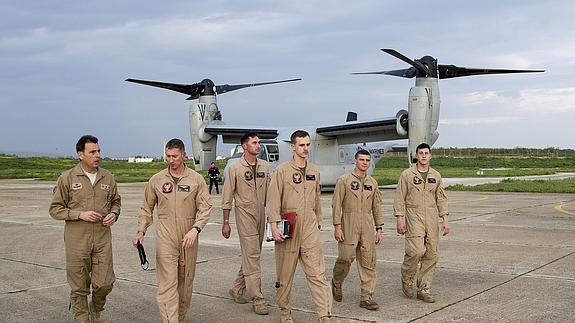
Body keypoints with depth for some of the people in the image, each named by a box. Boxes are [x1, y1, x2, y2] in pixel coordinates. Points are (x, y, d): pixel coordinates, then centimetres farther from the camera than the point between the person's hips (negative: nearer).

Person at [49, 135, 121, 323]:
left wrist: (114, 214, -2)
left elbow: (116, 201, 20)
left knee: (105, 283, 2)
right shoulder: (67, 178, -3)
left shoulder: (107, 177, 7)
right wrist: (80, 214, -14)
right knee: (79, 287, 6)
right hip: (77, 242, -2)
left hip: (103, 239, 3)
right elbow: (55, 209, -1)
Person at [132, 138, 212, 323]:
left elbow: (205, 207, -2)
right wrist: (141, 231, 2)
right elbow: (147, 209, 13)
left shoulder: (196, 180, 2)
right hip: (165, 238, -1)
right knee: (167, 283, -9)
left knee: (186, 282, 12)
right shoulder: (156, 180, 5)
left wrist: (195, 229, -16)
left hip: (188, 239, 1)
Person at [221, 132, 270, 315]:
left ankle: (237, 289, 29)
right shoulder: (235, 168, -6)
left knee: (252, 256, 13)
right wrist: (226, 223, -5)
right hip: (244, 213, -6)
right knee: (252, 257, -8)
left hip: (261, 213, 6)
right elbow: (227, 197, -3)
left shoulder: (264, 166, 8)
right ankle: (257, 300, -3)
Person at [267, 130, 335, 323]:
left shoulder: (314, 171, 12)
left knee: (318, 273, -4)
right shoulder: (282, 170, -4)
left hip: (309, 228, 3)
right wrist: (274, 226, -15)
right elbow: (273, 200, -8)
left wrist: (318, 222, 21)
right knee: (285, 273, 8)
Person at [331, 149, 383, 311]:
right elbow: (336, 204, -5)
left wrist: (379, 228, 10)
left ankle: (367, 298, 7)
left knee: (368, 262, 2)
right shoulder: (344, 180, -2)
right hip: (349, 226, -4)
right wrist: (337, 226, -11)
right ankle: (336, 283, 25)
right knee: (346, 258, -4)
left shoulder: (372, 182, 13)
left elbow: (376, 206, 15)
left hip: (367, 227, 4)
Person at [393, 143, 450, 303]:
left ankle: (424, 289, 12)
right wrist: (399, 219, -9)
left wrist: (445, 219, 6)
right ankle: (406, 278, 10)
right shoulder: (407, 174, 0)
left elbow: (441, 198, 14)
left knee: (431, 255, 3)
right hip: (413, 217, -4)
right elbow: (399, 198, -1)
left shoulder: (436, 176, 13)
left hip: (432, 218, 5)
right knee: (416, 251, -17)